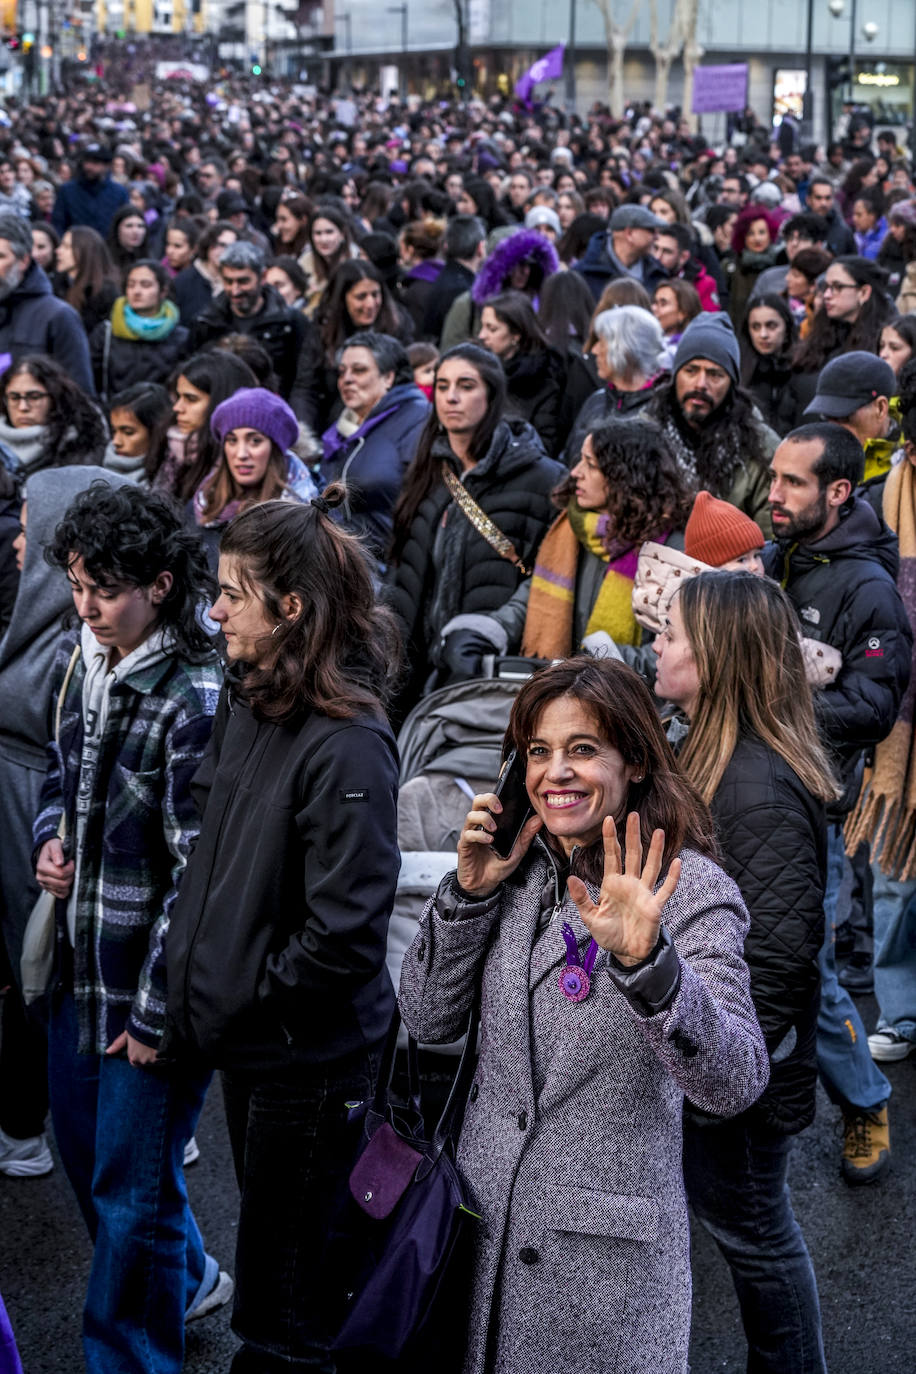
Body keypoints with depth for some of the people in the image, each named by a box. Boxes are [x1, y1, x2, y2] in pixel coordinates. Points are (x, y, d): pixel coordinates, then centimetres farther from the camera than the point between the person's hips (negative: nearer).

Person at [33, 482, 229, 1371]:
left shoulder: (193, 699, -21)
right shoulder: (74, 664, 3)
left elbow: (199, 870, -20)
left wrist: (159, 1008, -17)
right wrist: (49, 837, 0)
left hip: (153, 973, -8)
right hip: (80, 961, 8)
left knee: (132, 1188, 4)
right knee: (80, 1144, 23)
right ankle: (185, 1279, 47)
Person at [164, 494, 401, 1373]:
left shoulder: (345, 746, -24)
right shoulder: (245, 701, 1)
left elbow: (343, 936, -25)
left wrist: (235, 997, -14)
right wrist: (193, 980, 6)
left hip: (306, 1059, -8)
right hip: (246, 1040, 8)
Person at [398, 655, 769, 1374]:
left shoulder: (691, 890, -14)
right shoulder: (517, 870, 1)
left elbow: (735, 1083, -25)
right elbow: (428, 1019, 2)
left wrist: (644, 960, -40)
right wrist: (471, 890, -10)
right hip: (483, 1219, 5)